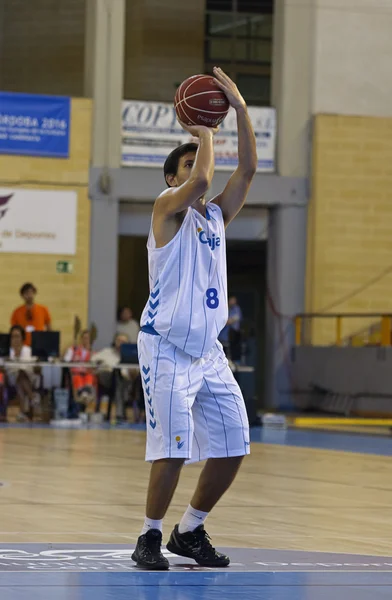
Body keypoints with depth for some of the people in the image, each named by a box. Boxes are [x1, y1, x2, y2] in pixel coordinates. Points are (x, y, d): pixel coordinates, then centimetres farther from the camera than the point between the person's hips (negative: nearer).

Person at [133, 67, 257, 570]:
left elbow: (247, 169, 3)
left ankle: (190, 531, 19)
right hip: (166, 348, -7)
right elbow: (202, 180, -24)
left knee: (233, 448, 4)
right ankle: (150, 538, 1)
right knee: (173, 448, -14)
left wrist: (240, 109, -4)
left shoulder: (217, 214, 15)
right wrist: (203, 134, -9)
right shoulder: (169, 206, -3)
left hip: (208, 350, 7)